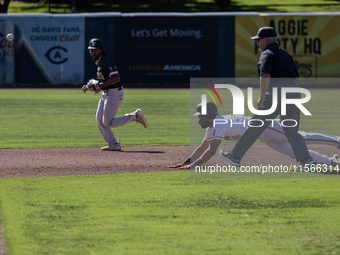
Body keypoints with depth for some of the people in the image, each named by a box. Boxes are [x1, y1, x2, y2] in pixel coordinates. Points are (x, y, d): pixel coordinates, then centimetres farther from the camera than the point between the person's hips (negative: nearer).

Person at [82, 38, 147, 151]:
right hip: (106, 94, 10)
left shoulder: (106, 62, -18)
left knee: (108, 123, -8)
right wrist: (88, 87, 7)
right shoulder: (98, 63, 12)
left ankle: (135, 116, 0)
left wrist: (100, 85, -27)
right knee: (100, 120, 10)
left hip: (114, 93, -10)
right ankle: (113, 145, 16)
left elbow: (116, 78, -28)